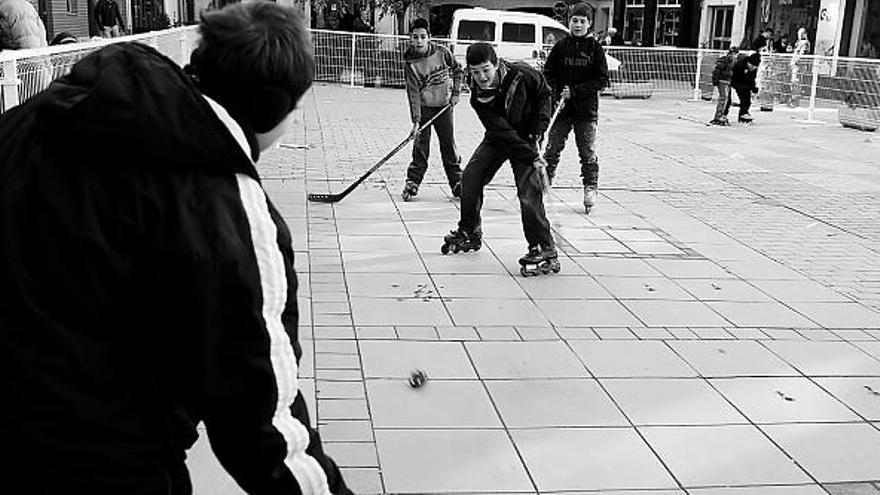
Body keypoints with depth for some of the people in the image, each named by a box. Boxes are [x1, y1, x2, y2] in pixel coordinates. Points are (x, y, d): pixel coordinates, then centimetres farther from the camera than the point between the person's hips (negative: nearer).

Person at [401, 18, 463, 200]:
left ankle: (457, 182, 16)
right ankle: (412, 183, 7)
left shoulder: (442, 52, -10)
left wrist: (455, 93, -3)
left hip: (444, 106, 1)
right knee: (420, 148, -4)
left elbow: (458, 70, 7)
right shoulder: (410, 64, -15)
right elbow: (413, 93, -18)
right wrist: (416, 121, -24)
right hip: (423, 108, -1)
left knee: (449, 146, 5)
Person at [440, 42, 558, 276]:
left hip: (526, 136, -3)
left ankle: (545, 250, -13)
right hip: (497, 139, 3)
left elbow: (544, 93, -4)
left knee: (529, 191, -17)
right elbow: (502, 132, -25)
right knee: (470, 178, -2)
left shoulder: (522, 75, -25)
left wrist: (539, 128, -13)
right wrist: (532, 156, -30)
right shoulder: (478, 98, -22)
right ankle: (469, 233, 21)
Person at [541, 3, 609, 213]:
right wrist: (556, 96, -12)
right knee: (552, 150, 3)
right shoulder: (560, 46, 3)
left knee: (588, 153, 2)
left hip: (586, 110, -1)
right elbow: (548, 74, 5)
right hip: (561, 108, 1)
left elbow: (602, 80, -3)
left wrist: (574, 91, -12)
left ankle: (590, 188, 11)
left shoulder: (595, 48, 0)